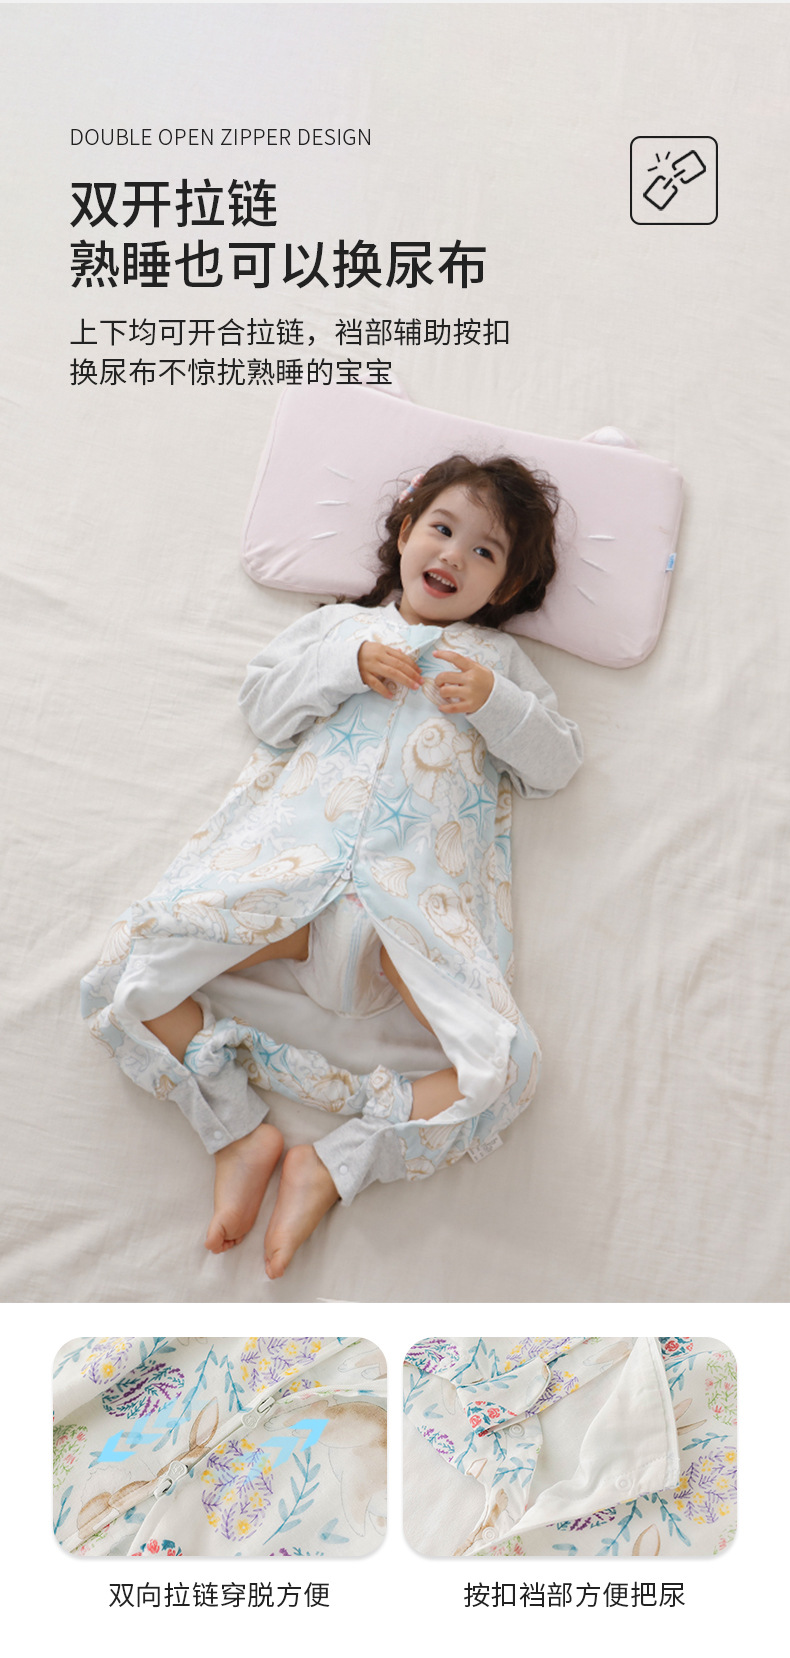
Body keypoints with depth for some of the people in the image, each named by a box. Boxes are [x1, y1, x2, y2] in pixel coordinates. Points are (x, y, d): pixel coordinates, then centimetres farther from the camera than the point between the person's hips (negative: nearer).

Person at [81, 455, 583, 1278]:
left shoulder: (498, 656, 26)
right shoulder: (341, 623, 26)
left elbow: (557, 761, 19)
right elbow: (261, 702, 16)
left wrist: (495, 704, 1)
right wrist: (349, 663, 0)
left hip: (416, 887, 0)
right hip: (289, 851, 1)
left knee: (507, 1065, -23)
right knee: (121, 981, -16)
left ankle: (333, 1164, -10)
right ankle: (242, 1133, -5)